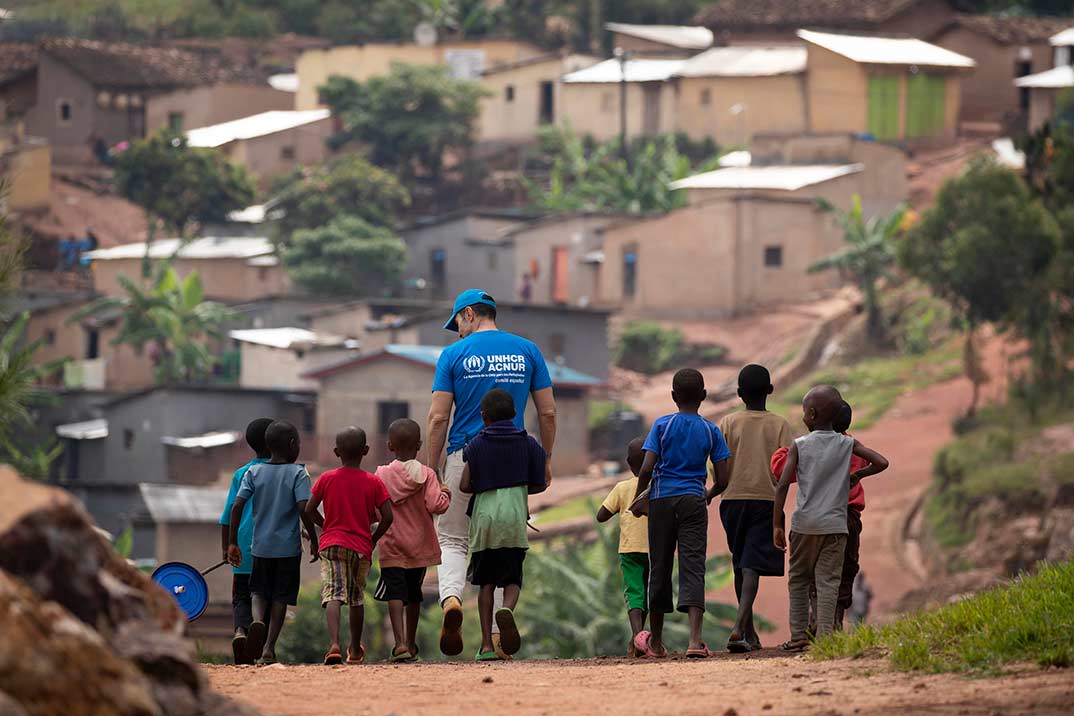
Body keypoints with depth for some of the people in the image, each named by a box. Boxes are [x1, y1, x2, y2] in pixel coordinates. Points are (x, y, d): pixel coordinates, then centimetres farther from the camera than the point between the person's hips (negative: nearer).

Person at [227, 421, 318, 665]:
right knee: (280, 598, 8)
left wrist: (232, 543, 0)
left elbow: (237, 506, -6)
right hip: (288, 546, -2)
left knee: (258, 590, 17)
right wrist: (314, 540, -4)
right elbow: (303, 509, -16)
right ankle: (269, 648, 0)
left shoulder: (253, 473, 2)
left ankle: (258, 619, -15)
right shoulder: (298, 474, -6)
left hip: (261, 545, 2)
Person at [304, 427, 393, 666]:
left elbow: (309, 510, 2)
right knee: (357, 597, 18)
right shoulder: (373, 483, 0)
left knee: (333, 593, -12)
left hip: (332, 542, -1)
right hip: (361, 547, 1)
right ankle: (355, 650, 32)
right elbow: (387, 516, -4)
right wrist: (374, 538, 13)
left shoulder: (326, 479, 1)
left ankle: (334, 643, -35)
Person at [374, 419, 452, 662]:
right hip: (419, 546, 2)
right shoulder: (426, 475, -5)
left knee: (395, 594, -8)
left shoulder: (382, 474, -4)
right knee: (414, 595, 17)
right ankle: (411, 645, 28)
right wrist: (446, 494, 4)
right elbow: (436, 505, -15)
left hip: (392, 546, -2)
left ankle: (400, 643, -26)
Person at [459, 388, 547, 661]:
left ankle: (486, 644, 2)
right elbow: (540, 485, 8)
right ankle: (507, 609, -27)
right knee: (512, 579, 8)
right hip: (514, 518, 0)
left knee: (486, 581, 9)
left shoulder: (476, 444, 4)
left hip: (484, 517, 0)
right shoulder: (527, 443, 7)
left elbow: (464, 485, -4)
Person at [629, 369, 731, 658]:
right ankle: (695, 639, -25)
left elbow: (646, 469, -8)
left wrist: (640, 497, 10)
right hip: (693, 502, 0)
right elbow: (722, 479, 2)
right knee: (693, 567, -7)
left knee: (659, 568, 10)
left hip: (661, 501, 0)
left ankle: (655, 641, 22)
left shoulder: (662, 425, 0)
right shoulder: (711, 431, 3)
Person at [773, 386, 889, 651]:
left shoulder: (799, 446, -2)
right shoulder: (847, 445, 3)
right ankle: (825, 635, -8)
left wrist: (777, 525, -4)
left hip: (804, 524, -1)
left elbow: (783, 485, -8)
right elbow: (881, 462, -3)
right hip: (835, 524, 1)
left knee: (798, 579, 13)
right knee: (828, 582, 1)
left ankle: (799, 635, 11)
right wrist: (857, 475, 15)